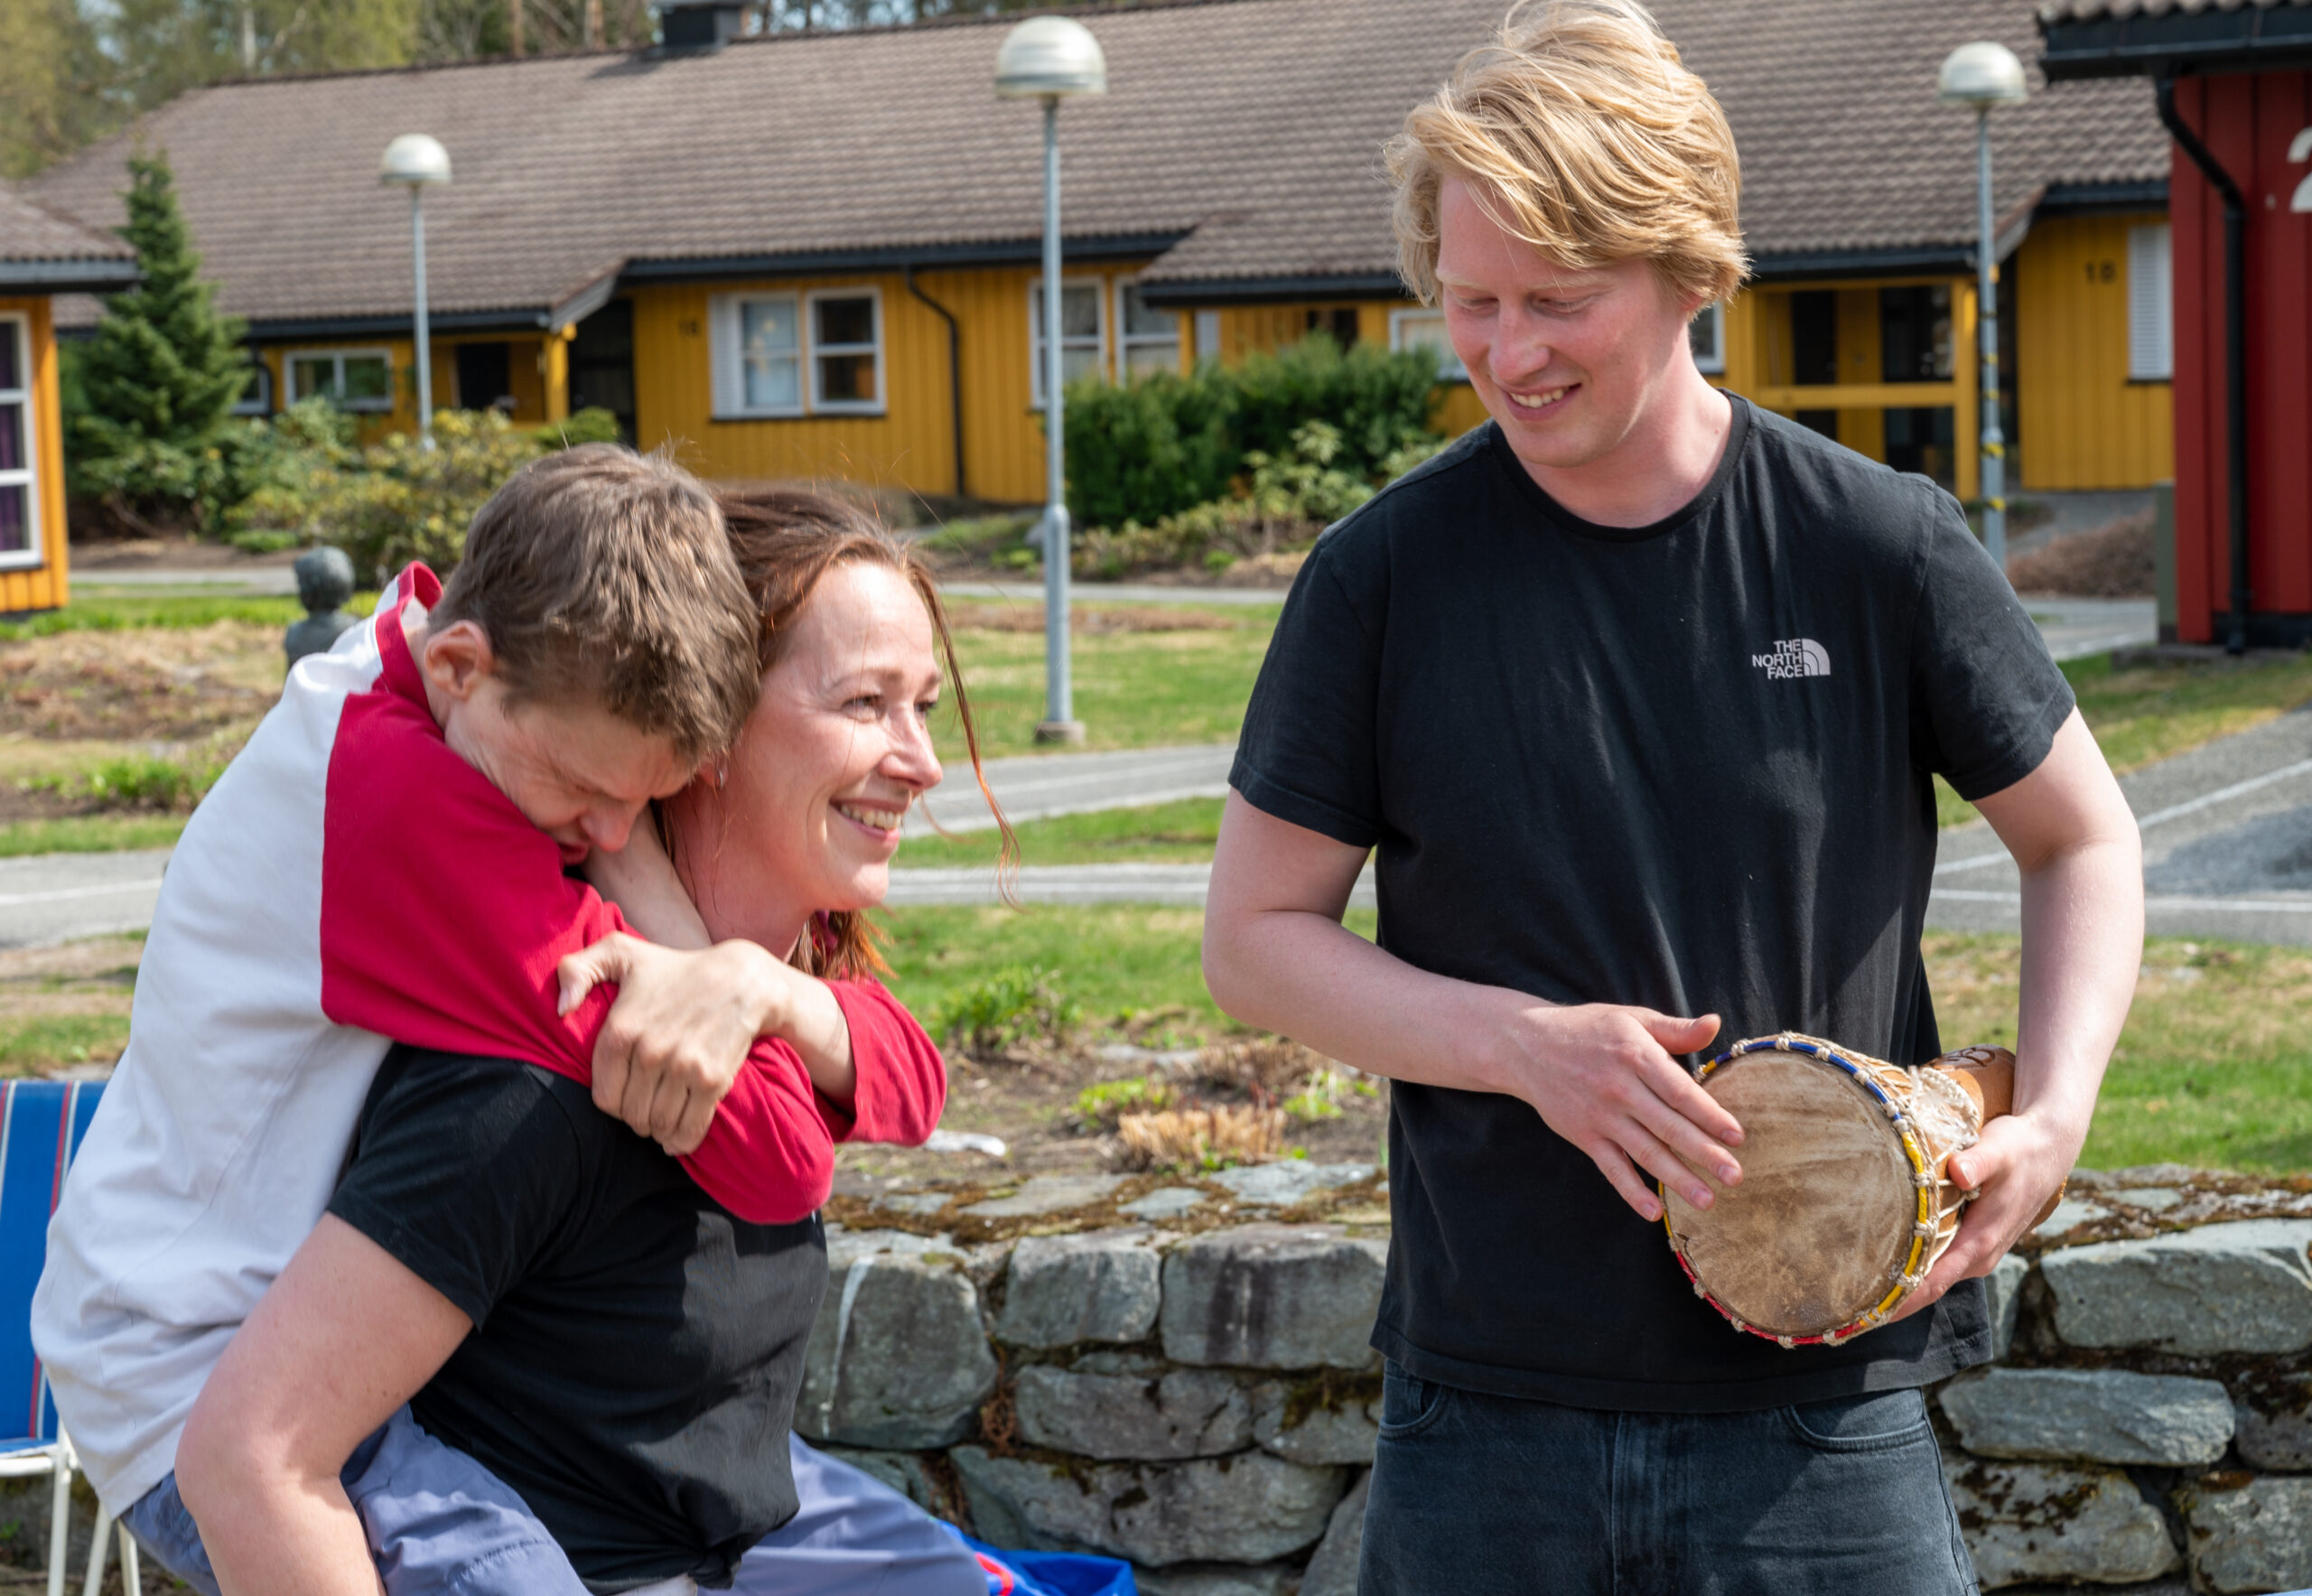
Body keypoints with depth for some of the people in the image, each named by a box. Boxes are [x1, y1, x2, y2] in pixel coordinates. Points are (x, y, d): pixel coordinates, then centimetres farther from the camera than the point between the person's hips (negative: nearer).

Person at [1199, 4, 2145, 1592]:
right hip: (1488, 1408, 1)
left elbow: (2082, 839, 8)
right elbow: (1254, 934, 2)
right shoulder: (1384, 575, -3)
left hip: (1824, 1400, 0)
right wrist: (1527, 1044, -14)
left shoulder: (1881, 548, -4)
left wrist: (2051, 1117, -8)